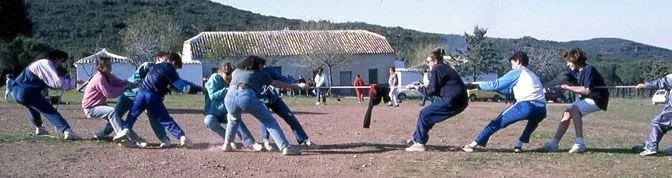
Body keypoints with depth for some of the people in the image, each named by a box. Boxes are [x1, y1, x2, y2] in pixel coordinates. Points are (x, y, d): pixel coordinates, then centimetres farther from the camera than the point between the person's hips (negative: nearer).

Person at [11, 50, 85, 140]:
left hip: (15, 92, 10)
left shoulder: (40, 62, 23)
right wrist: (74, 82, -10)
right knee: (50, 111, -15)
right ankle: (68, 131, -31)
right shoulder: (47, 63, -8)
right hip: (26, 92, -10)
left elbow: (51, 82, 24)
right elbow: (58, 82, -20)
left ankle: (39, 128, 53)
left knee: (33, 106, 38)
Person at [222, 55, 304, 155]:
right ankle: (285, 147, -10)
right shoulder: (260, 74, 25)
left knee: (234, 119, 37)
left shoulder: (236, 72, 33)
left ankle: (227, 145, 31)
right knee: (269, 122, 4)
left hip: (229, 96, 4)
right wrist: (292, 86, 47)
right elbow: (276, 83, 34)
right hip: (247, 96, -4)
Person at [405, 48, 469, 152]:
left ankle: (419, 143, -4)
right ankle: (417, 139, 26)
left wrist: (417, 87, 0)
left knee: (424, 114, -4)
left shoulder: (436, 70, -8)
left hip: (452, 102, -10)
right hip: (459, 101, 10)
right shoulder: (445, 68, 22)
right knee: (429, 114, 20)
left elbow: (432, 91, -10)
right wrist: (423, 88, 19)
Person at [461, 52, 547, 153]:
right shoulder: (533, 75, 34)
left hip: (526, 105, -6)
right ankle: (519, 144, 20)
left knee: (497, 122, 3)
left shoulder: (517, 72, 13)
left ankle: (474, 144, -1)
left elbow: (497, 84, 8)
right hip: (541, 111, 6)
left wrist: (476, 86, 15)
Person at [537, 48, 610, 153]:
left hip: (598, 99, -9)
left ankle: (580, 144, -31)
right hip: (587, 99, 9)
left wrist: (569, 88, -19)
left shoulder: (588, 69, -21)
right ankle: (554, 144, 0)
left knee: (574, 110, -28)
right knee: (567, 113, -1)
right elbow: (562, 78, -8)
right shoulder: (574, 70, 4)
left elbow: (587, 90, -28)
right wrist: (544, 85, -20)